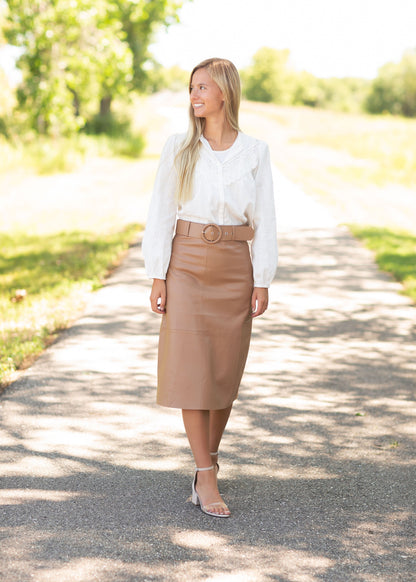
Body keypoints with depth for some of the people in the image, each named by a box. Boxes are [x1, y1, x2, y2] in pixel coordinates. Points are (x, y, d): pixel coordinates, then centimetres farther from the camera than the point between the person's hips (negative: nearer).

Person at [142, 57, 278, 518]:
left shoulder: (255, 152, 2)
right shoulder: (179, 148, 1)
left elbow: (263, 220, 3)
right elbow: (161, 212, 0)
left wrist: (263, 282, -2)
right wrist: (157, 276, -5)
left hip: (235, 268, 1)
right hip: (187, 264, -1)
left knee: (226, 371, 6)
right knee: (191, 368, -6)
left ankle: (209, 458, 26)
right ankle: (206, 478, -2)